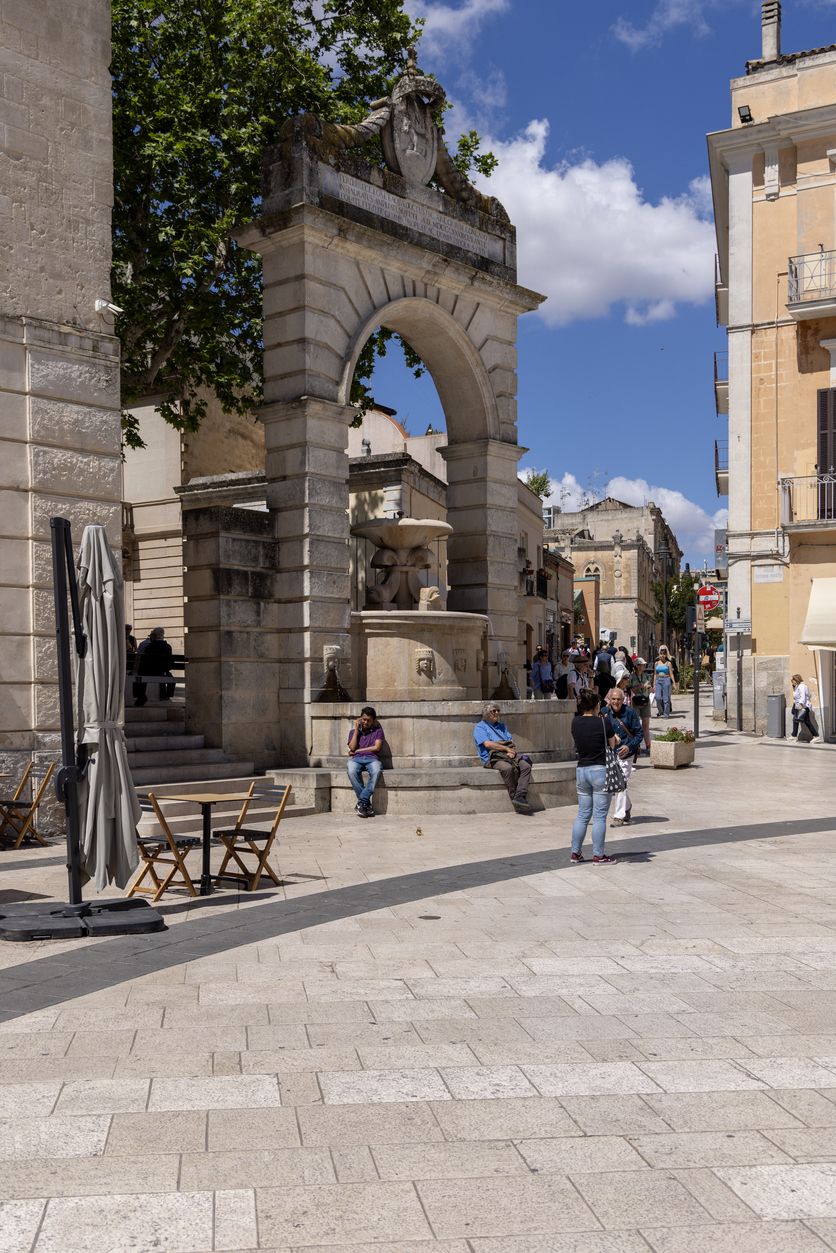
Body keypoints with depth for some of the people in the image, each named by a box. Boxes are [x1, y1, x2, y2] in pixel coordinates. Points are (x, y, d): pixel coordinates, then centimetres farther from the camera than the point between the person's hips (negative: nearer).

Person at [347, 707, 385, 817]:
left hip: (372, 759, -1)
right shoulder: (353, 731, 21)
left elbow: (377, 747, 1)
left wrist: (358, 750, 2)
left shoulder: (377, 730, 16)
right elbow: (352, 748, 3)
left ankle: (362, 801, -33)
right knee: (351, 771, -37)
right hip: (356, 759, 1)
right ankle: (367, 803, -32)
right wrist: (356, 729, 5)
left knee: (376, 771, -39)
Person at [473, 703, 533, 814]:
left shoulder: (502, 726, 28)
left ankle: (520, 797, -34)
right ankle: (514, 797, -26)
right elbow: (488, 744, -9)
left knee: (526, 766, -23)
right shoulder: (480, 727, 7)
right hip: (492, 757, -6)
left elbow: (511, 742, 17)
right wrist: (507, 748, -7)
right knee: (508, 768, -37)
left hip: (509, 755, 6)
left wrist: (512, 751, -6)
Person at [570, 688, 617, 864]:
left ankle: (575, 852, 17)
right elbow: (613, 744, -2)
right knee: (600, 816, 1)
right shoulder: (603, 722, -12)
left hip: (581, 770, 5)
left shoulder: (575, 722, 1)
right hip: (600, 770, -5)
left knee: (583, 814, 14)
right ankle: (598, 855, 5)